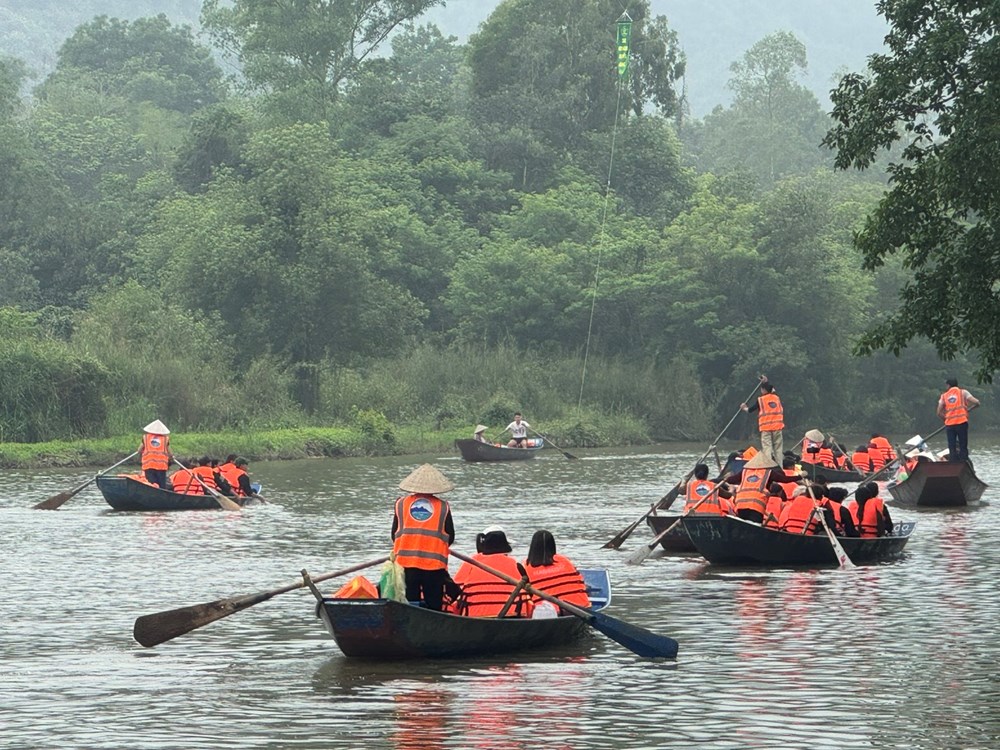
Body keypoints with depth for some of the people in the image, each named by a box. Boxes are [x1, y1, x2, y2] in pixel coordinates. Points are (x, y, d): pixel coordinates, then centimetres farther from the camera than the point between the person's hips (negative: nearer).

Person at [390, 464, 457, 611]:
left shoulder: (400, 504, 6)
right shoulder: (443, 507, 2)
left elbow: (394, 534, 10)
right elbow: (450, 538, 7)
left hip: (405, 561, 1)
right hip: (435, 563, -1)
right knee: (434, 605, 5)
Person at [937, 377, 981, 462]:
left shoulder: (944, 396, 13)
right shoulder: (963, 392, 8)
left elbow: (939, 413, 6)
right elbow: (976, 402, -2)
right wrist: (968, 408, 16)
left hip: (949, 424, 2)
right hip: (962, 423, -2)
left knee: (952, 449, 6)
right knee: (963, 448, 2)